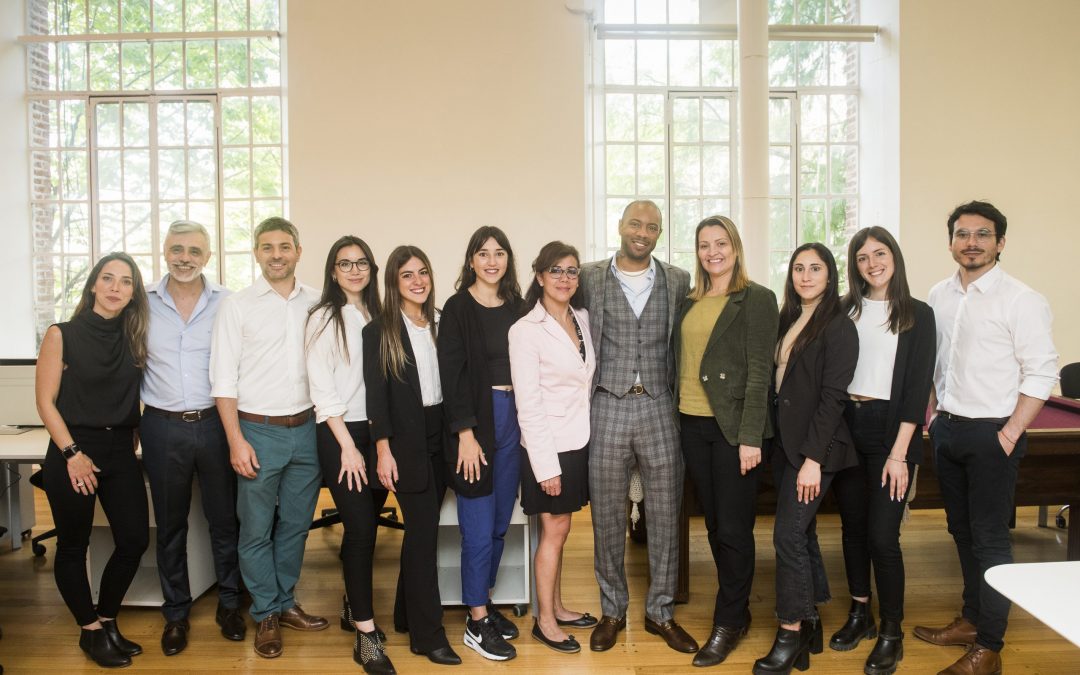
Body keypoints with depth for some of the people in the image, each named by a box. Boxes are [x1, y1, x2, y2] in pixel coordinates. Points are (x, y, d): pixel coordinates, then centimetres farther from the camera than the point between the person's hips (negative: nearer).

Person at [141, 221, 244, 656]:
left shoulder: (227, 304, -2)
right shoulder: (144, 303, 1)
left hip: (215, 422, -1)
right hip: (162, 427, 1)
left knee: (224, 518, 9)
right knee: (170, 524, 12)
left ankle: (229, 603, 27)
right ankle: (175, 613, 27)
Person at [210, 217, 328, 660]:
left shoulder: (316, 303, 4)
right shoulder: (237, 306, -3)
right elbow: (223, 378, -5)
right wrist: (236, 440, -10)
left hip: (305, 428, 3)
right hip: (258, 430, -3)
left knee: (296, 524, 14)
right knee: (257, 529, 7)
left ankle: (285, 603, 32)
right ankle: (266, 616, 23)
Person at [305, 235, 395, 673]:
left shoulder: (376, 317, 10)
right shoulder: (324, 318, -5)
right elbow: (321, 388, -9)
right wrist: (347, 446, -12)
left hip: (376, 431, 5)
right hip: (338, 433, -5)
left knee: (365, 525, 12)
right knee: (360, 528, -9)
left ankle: (353, 605, 32)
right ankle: (366, 634, 0)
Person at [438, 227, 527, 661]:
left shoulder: (516, 307, 9)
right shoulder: (458, 308, -5)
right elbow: (452, 373, -10)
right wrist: (465, 434, -14)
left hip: (512, 418, 5)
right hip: (476, 420, -5)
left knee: (500, 524, 13)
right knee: (479, 528, 0)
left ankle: (484, 604, 30)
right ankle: (476, 624, 13)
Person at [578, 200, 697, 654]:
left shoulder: (678, 281, 7)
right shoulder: (590, 278, 3)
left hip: (659, 408, 1)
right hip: (608, 407, -1)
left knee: (665, 515, 7)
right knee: (607, 515, 7)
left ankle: (660, 612, 23)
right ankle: (612, 610, 24)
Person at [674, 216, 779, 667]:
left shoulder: (756, 299, -5)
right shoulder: (690, 302, 13)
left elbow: (759, 372, -10)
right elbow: (682, 363, 13)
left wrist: (750, 437, -15)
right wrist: (676, 418, 6)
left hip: (732, 426, -6)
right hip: (692, 424, 6)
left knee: (734, 529, 1)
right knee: (714, 525, 13)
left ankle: (728, 624, 16)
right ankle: (738, 610, 29)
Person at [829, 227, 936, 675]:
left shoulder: (917, 314, -2)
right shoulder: (844, 310, 7)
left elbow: (918, 386, -7)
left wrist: (899, 453, -13)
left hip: (890, 429, -3)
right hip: (846, 426, 4)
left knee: (882, 534, -5)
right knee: (853, 526, 12)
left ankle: (892, 634, 12)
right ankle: (860, 614, 29)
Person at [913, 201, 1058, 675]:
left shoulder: (1021, 300, -11)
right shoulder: (939, 296, 7)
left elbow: (1042, 373, -12)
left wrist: (1010, 433, -15)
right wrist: (936, 412, 11)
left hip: (991, 435, -6)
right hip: (947, 429, 6)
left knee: (990, 539, 1)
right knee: (962, 531, 16)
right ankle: (971, 619, 32)